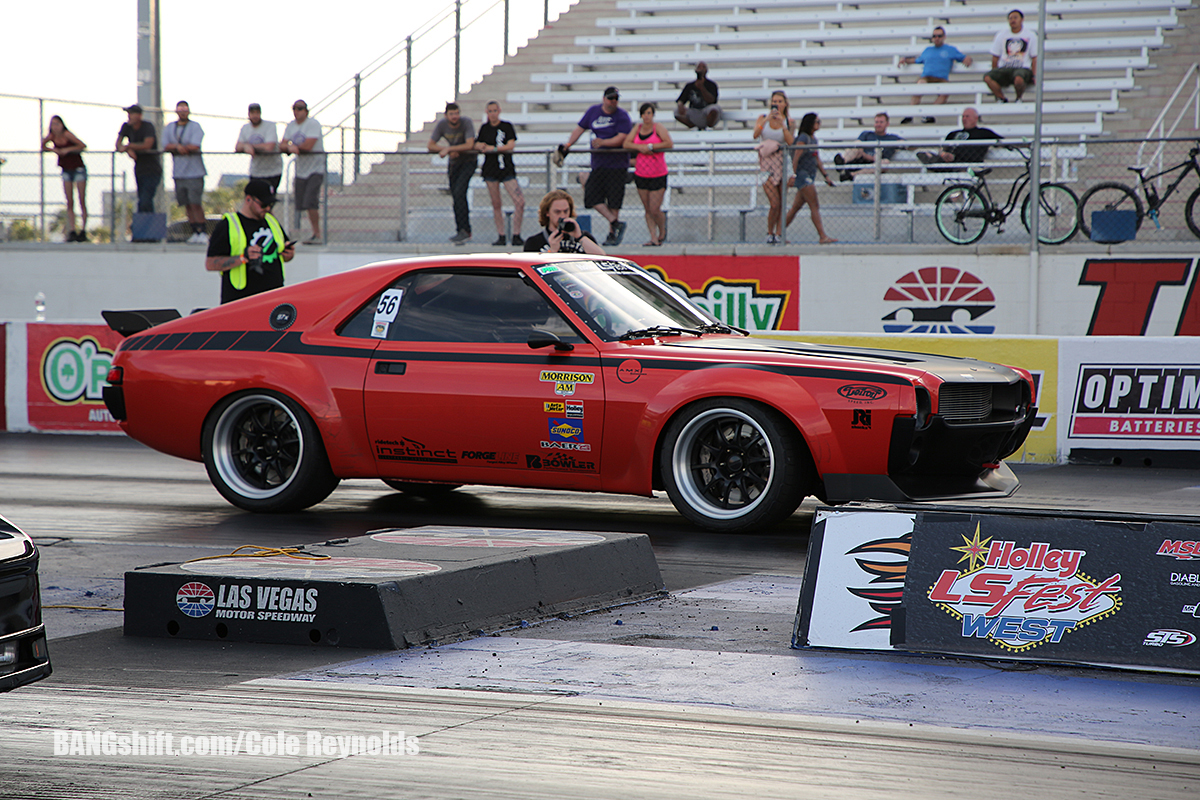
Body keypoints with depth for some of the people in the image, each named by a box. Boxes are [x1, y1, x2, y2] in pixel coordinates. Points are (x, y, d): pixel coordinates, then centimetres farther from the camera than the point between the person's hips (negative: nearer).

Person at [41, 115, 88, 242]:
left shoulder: (67, 134, -20)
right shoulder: (51, 137, -6)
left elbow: (83, 146, -22)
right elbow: (43, 145, 7)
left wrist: (68, 149, -26)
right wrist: (53, 150, -11)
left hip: (78, 169, -5)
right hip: (66, 170, 5)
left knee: (82, 201, -5)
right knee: (70, 203, 1)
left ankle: (83, 231, -4)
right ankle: (72, 231, -2)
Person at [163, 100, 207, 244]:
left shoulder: (195, 127, -2)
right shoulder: (169, 128, 13)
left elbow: (195, 146, -14)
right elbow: (165, 146, 1)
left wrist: (175, 147, -5)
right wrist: (179, 147, -16)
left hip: (194, 172, -5)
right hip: (178, 172, 5)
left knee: (196, 204, -10)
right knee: (187, 205, 5)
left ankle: (203, 233, -6)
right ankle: (195, 232, 11)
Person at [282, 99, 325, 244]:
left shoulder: (313, 124, -12)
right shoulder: (291, 125, 10)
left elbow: (308, 146, -23)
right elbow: (282, 146, 2)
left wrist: (292, 145, -7)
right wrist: (290, 147, -21)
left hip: (315, 169, -7)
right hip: (301, 171, 7)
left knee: (310, 202, -17)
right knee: (302, 204, 5)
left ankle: (317, 235, -9)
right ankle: (315, 233, 15)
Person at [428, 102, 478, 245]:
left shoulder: (467, 122, -20)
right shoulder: (442, 124, -9)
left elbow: (469, 145, -28)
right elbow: (430, 145, -8)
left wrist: (448, 149, -28)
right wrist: (450, 151, -22)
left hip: (468, 160, -5)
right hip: (453, 162, 5)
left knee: (459, 193, -22)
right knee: (455, 197, 4)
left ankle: (464, 231, -23)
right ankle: (463, 233, 11)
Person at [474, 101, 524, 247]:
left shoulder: (507, 126, 1)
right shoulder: (484, 128, 10)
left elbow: (511, 146, -7)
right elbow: (477, 145, 16)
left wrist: (493, 148, -14)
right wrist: (480, 146, -7)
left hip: (506, 168, -3)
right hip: (490, 168, 3)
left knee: (520, 201, -14)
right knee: (496, 204, 3)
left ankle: (516, 235, -7)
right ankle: (501, 236, 9)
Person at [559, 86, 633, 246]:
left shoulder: (622, 116, -7)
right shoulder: (593, 111, 8)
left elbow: (621, 138, -17)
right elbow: (579, 129, 13)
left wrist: (603, 142, -31)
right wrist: (567, 146, 2)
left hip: (617, 163, -5)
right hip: (598, 164, 5)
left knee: (613, 200, -5)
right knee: (592, 196, -6)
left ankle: (611, 234, 6)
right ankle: (616, 223, -1)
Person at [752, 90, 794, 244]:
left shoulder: (788, 121, 5)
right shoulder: (763, 118, 4)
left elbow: (791, 142, -9)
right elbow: (755, 135, -14)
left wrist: (782, 124, -16)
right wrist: (767, 120, -22)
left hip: (782, 162, 2)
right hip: (767, 162, -2)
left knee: (781, 202, 0)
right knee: (774, 203, -10)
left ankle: (778, 233, 9)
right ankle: (770, 233, 8)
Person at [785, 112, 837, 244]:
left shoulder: (814, 139, 16)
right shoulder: (803, 138, -10)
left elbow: (817, 160, 22)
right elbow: (796, 157, -16)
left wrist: (825, 175, 20)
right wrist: (793, 175, -22)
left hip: (810, 176, 9)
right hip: (803, 174, -9)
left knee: (796, 206, 9)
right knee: (814, 206, -10)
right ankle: (823, 237, -11)